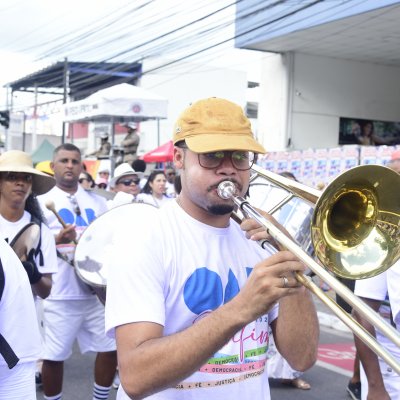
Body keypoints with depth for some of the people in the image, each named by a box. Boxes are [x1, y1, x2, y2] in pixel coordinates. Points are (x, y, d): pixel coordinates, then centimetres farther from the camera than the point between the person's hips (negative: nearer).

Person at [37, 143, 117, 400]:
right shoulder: (43, 202, 3)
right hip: (61, 293, -3)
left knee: (110, 348, 5)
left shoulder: (98, 202, 13)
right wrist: (57, 239, -22)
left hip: (97, 288, 4)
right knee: (54, 355, 0)